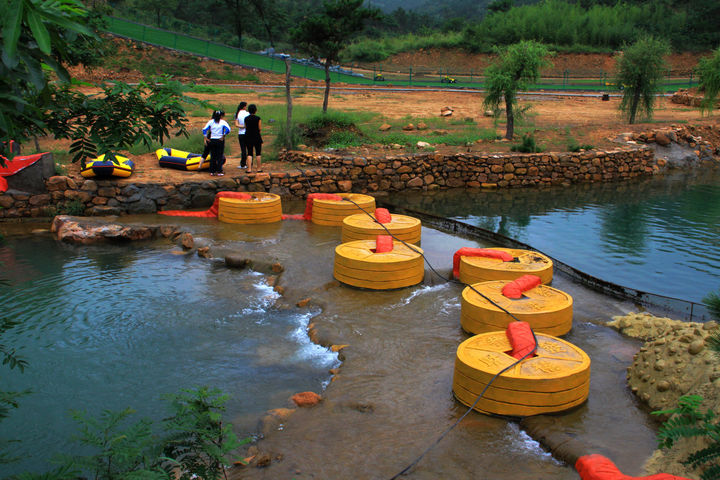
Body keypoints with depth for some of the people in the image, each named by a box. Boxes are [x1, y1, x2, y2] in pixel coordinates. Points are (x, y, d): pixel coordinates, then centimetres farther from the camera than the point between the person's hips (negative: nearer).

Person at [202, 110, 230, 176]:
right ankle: (219, 172, 1)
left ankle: (212, 171, 13)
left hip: (212, 140, 3)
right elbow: (228, 129, -19)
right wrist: (223, 136, -13)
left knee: (212, 156, 12)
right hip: (220, 140, -3)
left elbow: (204, 130, -2)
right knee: (220, 156, 3)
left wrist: (206, 137, -2)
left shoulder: (210, 122, 5)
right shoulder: (223, 122, -3)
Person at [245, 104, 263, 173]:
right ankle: (258, 168, 12)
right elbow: (260, 129, -8)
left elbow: (246, 128, 7)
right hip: (257, 137, -3)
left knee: (249, 153, 6)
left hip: (248, 137, 3)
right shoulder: (258, 118, -9)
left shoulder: (246, 118, 1)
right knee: (258, 153, 8)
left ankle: (249, 169, -1)